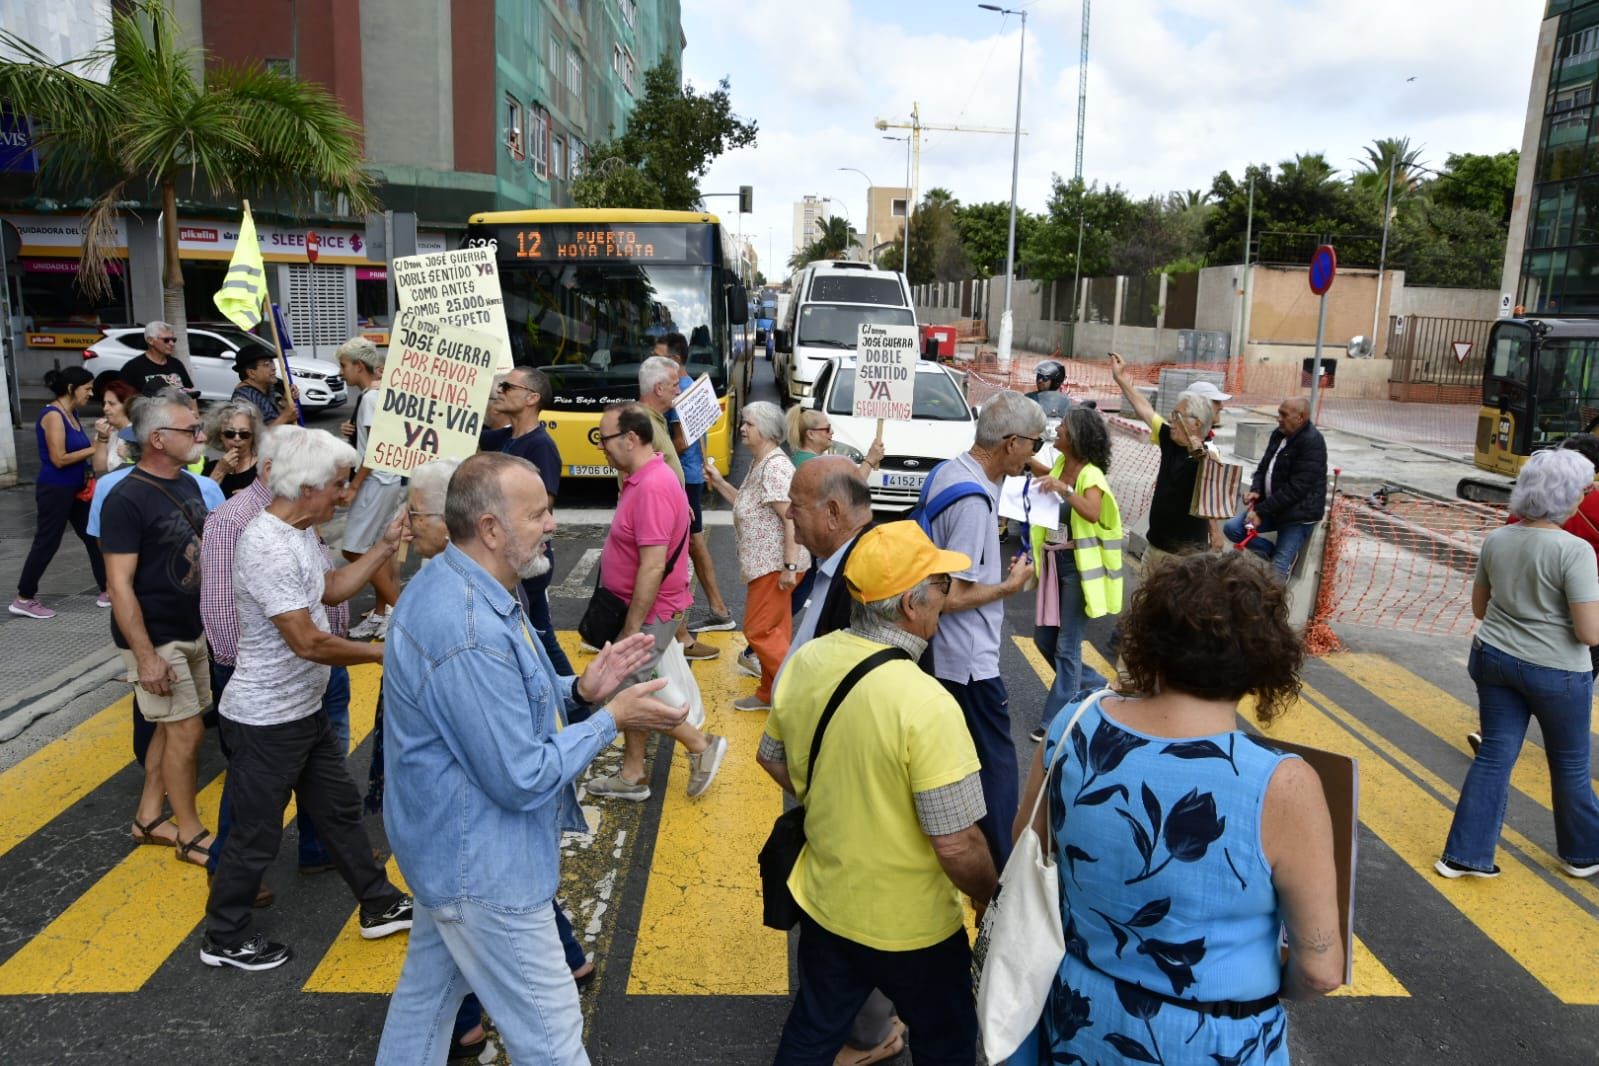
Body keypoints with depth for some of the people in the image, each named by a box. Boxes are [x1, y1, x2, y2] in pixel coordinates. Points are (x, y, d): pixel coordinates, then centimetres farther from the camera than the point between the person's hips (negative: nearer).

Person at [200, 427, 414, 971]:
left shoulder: (301, 532, 2)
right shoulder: (268, 548, -29)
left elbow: (331, 589, 14)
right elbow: (307, 642, -29)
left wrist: (386, 547, 5)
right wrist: (382, 651, -17)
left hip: (306, 710, 10)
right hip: (265, 720, -10)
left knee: (340, 808, 19)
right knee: (257, 835, 7)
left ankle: (381, 905, 32)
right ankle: (225, 938, 28)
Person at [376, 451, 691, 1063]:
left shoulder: (450, 583, 1)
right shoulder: (470, 634, -32)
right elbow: (521, 779, -27)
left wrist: (580, 692, -6)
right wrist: (612, 720, -17)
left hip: (447, 848, 10)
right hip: (484, 872, -10)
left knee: (426, 994, 27)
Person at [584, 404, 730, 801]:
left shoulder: (652, 487, -25)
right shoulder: (642, 478, 7)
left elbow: (653, 566, -28)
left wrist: (632, 627, -23)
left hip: (649, 612, -10)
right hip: (637, 607, 10)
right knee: (629, 689, 16)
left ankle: (701, 745, 12)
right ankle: (631, 777, 28)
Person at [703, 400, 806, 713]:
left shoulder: (775, 467, -19)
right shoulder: (758, 463, 12)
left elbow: (792, 518, -25)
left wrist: (790, 566, -27)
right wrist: (719, 483, 14)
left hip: (776, 564, -10)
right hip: (764, 562, 10)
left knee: (759, 630, -5)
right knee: (773, 630, 15)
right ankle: (770, 694, 24)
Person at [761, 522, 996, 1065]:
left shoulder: (806, 661, -11)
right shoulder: (925, 703, -32)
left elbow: (773, 759, 5)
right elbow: (957, 845, -26)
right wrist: (992, 903, -7)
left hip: (822, 900, 5)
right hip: (910, 926, -5)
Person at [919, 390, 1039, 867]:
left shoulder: (948, 471, 4)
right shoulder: (974, 501, -25)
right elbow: (954, 597, -26)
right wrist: (1012, 584, -12)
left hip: (941, 651, 10)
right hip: (968, 661, -10)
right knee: (996, 769, -1)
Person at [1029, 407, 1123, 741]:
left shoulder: (1091, 475, -15)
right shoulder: (1060, 464, 6)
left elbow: (1093, 513, -32)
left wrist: (1064, 489, -42)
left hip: (1076, 565, -8)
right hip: (1052, 561, 8)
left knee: (1067, 646, -3)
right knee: (1044, 639, 15)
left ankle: (1056, 721, 7)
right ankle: (1095, 686, 35)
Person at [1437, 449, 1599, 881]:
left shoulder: (1496, 540, -1)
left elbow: (1479, 607, 10)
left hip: (1493, 658, 5)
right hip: (1555, 670, -5)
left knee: (1495, 755, 11)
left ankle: (1464, 854, 13)